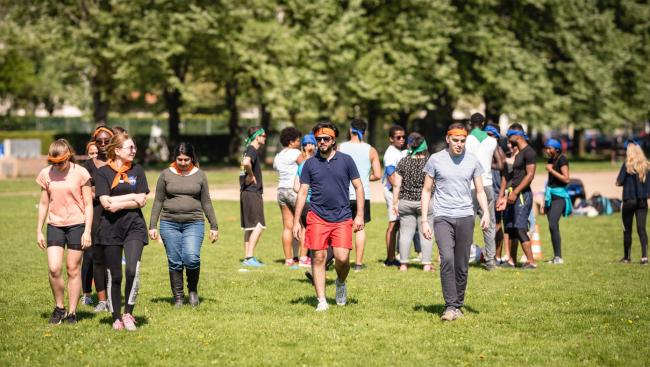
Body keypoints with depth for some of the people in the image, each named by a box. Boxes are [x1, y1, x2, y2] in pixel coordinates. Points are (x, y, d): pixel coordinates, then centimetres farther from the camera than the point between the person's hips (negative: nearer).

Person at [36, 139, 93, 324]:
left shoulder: (80, 173, -7)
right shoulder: (46, 174, 2)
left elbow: (88, 205, -4)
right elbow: (44, 204, 11)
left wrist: (87, 231, -10)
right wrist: (39, 231, 9)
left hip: (76, 225, -2)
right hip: (55, 225, 2)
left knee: (73, 269, 2)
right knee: (54, 269, -10)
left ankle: (71, 312, 11)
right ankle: (59, 307, 10)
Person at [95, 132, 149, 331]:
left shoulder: (137, 170, 7)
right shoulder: (103, 172, 0)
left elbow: (142, 201, 0)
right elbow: (106, 202, -10)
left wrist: (119, 204, -11)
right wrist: (132, 197, -7)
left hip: (134, 226, 1)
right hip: (110, 229, -1)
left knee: (132, 269, -18)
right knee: (113, 275, 4)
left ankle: (128, 313, -3)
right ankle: (116, 318, 16)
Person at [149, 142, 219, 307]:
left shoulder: (200, 175, 7)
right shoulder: (166, 175, 5)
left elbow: (206, 202, 11)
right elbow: (158, 202, 7)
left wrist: (214, 226, 8)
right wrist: (152, 226, 1)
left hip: (194, 223, -1)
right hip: (169, 223, 1)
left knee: (191, 258, -17)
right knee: (174, 262, 1)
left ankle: (193, 289, 8)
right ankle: (178, 298, 11)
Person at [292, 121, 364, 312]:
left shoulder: (346, 160, 4)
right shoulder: (310, 164, 6)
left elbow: (358, 187, 7)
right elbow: (302, 192, 8)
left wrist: (360, 215, 0)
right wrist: (296, 221, 3)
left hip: (342, 218, -1)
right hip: (317, 218, 1)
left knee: (342, 258, -11)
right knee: (318, 258, -1)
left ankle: (341, 282, 21)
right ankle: (321, 301, 6)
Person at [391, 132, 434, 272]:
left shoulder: (403, 162, -2)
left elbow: (396, 185, -2)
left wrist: (395, 203, 4)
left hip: (406, 202, 1)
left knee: (406, 233, 6)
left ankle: (403, 264, 8)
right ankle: (426, 264, 4)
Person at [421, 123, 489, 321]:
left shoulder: (472, 161, 7)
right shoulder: (435, 160, 2)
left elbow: (480, 191, 12)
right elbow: (426, 191, 8)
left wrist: (486, 213, -6)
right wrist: (424, 221, 1)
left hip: (465, 217, 2)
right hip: (443, 217, -2)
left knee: (462, 266, 4)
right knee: (447, 259, -20)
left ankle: (458, 305, 18)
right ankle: (450, 306, -17)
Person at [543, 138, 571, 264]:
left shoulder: (562, 160, -9)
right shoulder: (550, 160, 15)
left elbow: (566, 179, -17)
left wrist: (551, 170, -15)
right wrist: (545, 199, 23)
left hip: (559, 195, -8)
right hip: (551, 195, 8)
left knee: (553, 225, -18)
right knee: (553, 227, 6)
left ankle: (559, 257, -17)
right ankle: (556, 257, 8)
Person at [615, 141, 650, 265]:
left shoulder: (627, 165, -9)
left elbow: (619, 182, -10)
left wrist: (619, 181, 9)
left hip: (629, 200, -3)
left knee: (627, 230, 9)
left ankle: (627, 257, 16)